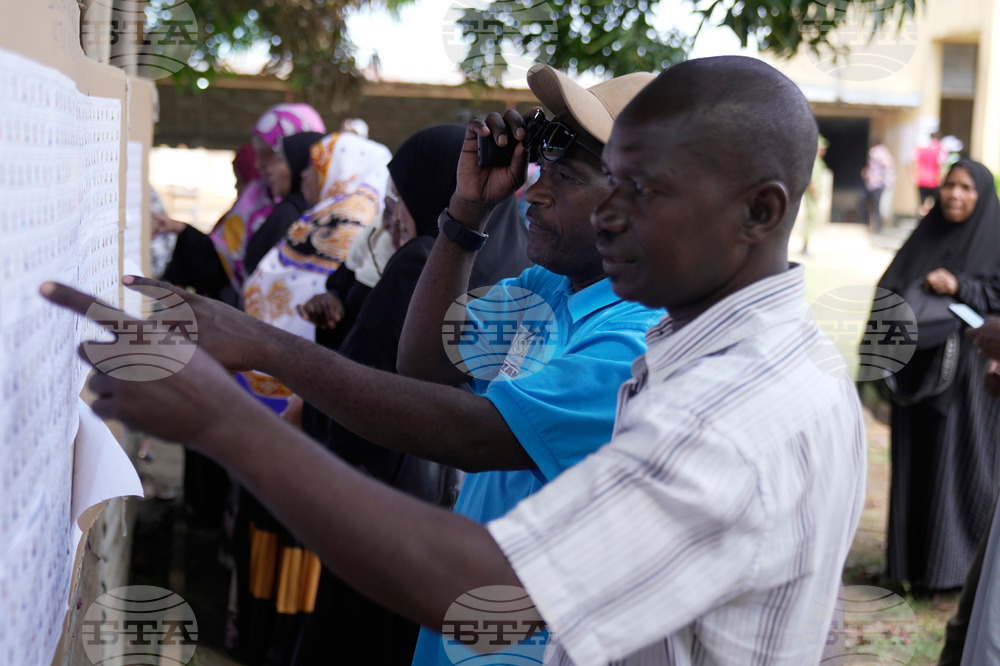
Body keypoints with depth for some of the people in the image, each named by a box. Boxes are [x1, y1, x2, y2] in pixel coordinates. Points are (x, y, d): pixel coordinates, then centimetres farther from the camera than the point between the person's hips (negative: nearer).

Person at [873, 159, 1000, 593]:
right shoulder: (924, 239, 11)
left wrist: (960, 287, -19)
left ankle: (958, 561, 10)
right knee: (915, 459, 7)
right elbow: (890, 289, 10)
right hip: (918, 370, 4)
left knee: (961, 463, -1)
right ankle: (912, 554, 17)